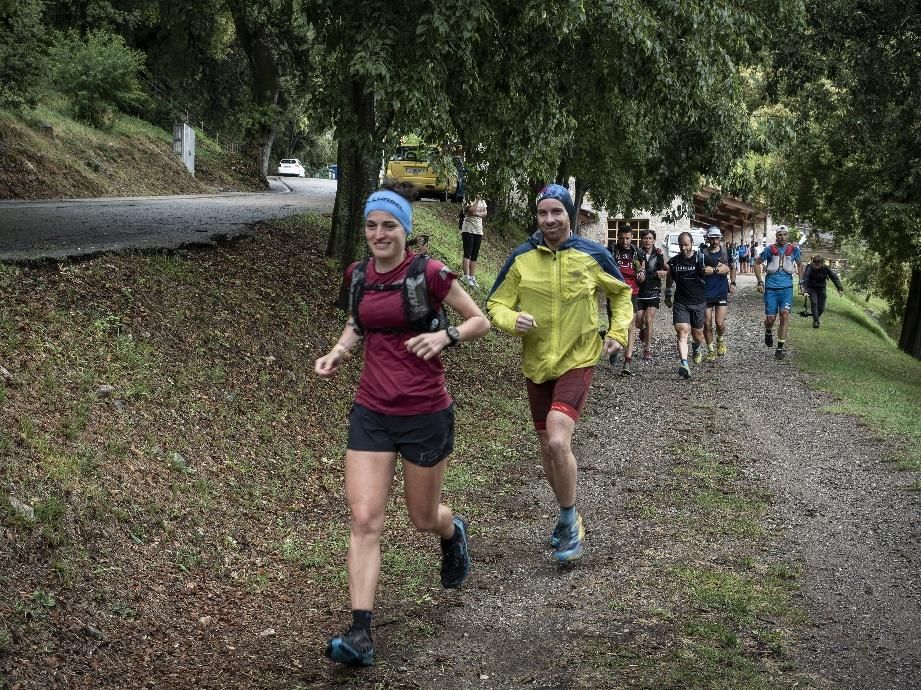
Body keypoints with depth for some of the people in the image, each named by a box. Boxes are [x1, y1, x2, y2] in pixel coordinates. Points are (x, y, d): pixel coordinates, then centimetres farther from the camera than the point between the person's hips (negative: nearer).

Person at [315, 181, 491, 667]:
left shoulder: (428, 274, -12)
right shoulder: (358, 275, 3)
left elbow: (480, 321, -3)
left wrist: (445, 335, -22)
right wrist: (338, 351, 3)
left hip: (425, 414, -3)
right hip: (371, 413, 4)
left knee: (423, 518, 13)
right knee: (364, 519, -8)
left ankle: (453, 532, 52)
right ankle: (360, 635, -8)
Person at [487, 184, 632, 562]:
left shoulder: (593, 255, -6)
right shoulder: (521, 258, -5)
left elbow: (621, 292, 12)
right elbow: (496, 305, 0)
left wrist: (618, 331, 1)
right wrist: (513, 320, -21)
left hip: (577, 362, -3)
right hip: (536, 364, 3)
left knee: (558, 441, -21)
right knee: (547, 446, 13)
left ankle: (569, 521, 0)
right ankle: (569, 515, 36)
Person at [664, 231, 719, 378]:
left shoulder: (701, 258, -5)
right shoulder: (674, 261, 5)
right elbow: (669, 279, 25)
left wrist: (712, 270, -27)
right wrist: (668, 296, 26)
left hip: (698, 302, -1)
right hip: (680, 303, 1)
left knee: (697, 335, 12)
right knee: (681, 332, -17)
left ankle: (697, 348, 48)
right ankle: (684, 364, -27)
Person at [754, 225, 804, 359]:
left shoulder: (794, 249, 3)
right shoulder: (769, 250, -3)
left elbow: (799, 264, 20)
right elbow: (757, 264, 7)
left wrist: (801, 281, 14)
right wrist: (760, 282, -1)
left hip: (786, 287, 1)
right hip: (771, 288, -1)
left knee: (785, 315, -14)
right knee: (770, 319, -3)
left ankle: (780, 348, -7)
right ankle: (768, 332, 35)